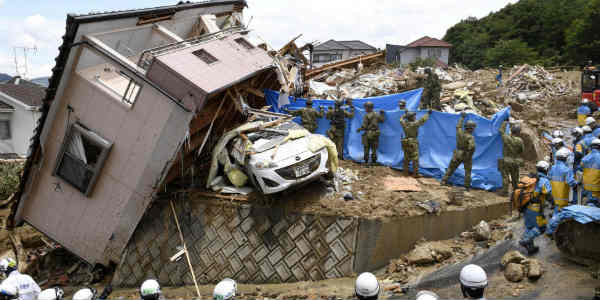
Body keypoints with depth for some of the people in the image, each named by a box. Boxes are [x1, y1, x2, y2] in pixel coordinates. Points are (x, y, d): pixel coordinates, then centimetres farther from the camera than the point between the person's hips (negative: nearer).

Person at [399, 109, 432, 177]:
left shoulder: (404, 123, 2)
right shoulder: (414, 124, -16)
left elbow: (401, 119, 23)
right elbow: (422, 120, -13)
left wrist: (405, 114, 38)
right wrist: (428, 114, 0)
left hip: (405, 143, 7)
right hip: (413, 143, -7)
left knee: (406, 159, 13)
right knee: (415, 159, -2)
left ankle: (405, 172, 17)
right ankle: (415, 173, -1)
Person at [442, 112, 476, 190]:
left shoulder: (460, 133, -8)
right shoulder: (470, 137, -22)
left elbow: (458, 126, 15)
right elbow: (472, 146, -38)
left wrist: (462, 117, 27)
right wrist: (470, 155, -21)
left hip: (458, 155, 4)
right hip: (466, 156, -4)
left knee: (451, 168, 15)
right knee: (468, 171, 11)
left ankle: (444, 181, 16)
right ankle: (467, 186, 13)